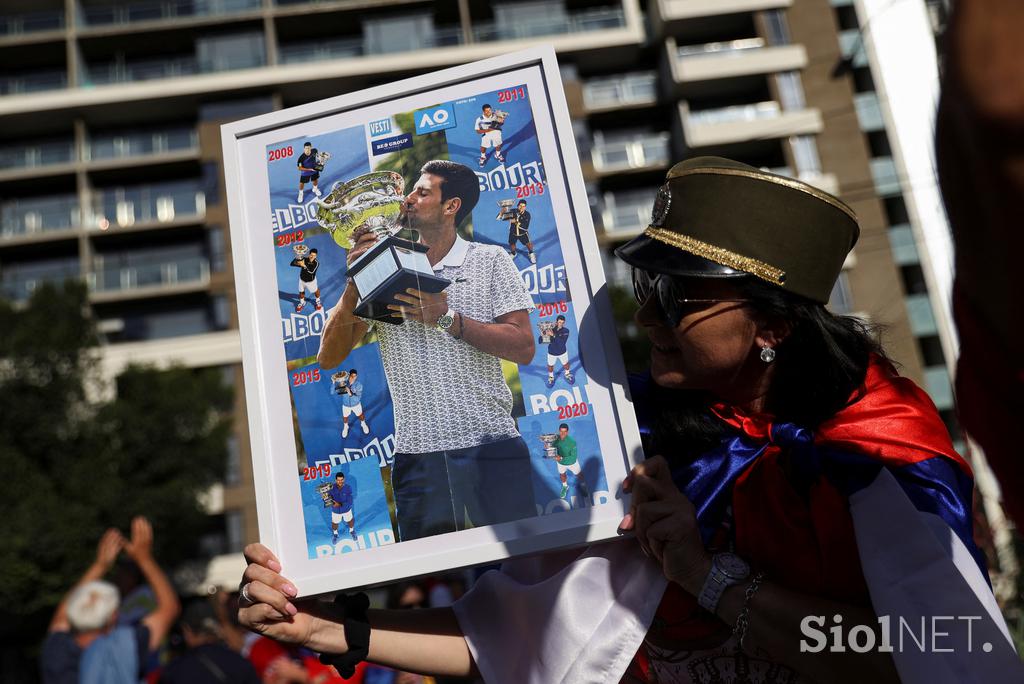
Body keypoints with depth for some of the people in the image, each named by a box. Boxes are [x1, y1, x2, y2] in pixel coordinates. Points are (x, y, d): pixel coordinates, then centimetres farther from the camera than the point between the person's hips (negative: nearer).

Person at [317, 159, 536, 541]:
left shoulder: (490, 261, 4)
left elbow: (523, 348, -6)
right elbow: (329, 357, 7)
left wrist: (446, 318, -15)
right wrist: (354, 284, -5)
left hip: (491, 451, -2)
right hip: (417, 456, 2)